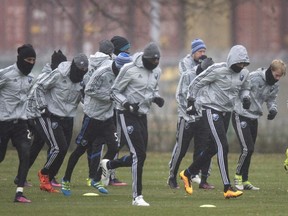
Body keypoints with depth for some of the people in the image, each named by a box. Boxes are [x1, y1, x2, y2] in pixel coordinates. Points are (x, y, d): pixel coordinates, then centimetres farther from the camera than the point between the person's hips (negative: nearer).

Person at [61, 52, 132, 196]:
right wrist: (109, 97, -21)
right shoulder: (103, 73, -20)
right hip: (93, 115, -6)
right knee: (81, 148, 3)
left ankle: (97, 179, 10)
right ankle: (66, 180, 18)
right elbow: (89, 90, -19)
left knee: (113, 148, -5)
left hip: (107, 118, 6)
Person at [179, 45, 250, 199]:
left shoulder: (243, 74, 3)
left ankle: (187, 174, 33)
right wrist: (191, 102, -5)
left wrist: (245, 97, 0)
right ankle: (227, 188, -18)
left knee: (212, 149, 13)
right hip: (211, 109, -8)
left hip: (225, 112, 8)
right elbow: (197, 83, -7)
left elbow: (245, 88, 22)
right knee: (222, 147, -16)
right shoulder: (218, 70, -16)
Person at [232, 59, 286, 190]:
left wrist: (273, 109, -7)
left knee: (250, 150, 9)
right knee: (247, 149, -13)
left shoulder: (275, 85, 2)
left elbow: (271, 99, 12)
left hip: (254, 118, 7)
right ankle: (238, 176, 4)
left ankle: (244, 181, 18)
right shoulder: (254, 77, -20)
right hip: (240, 115, -7)